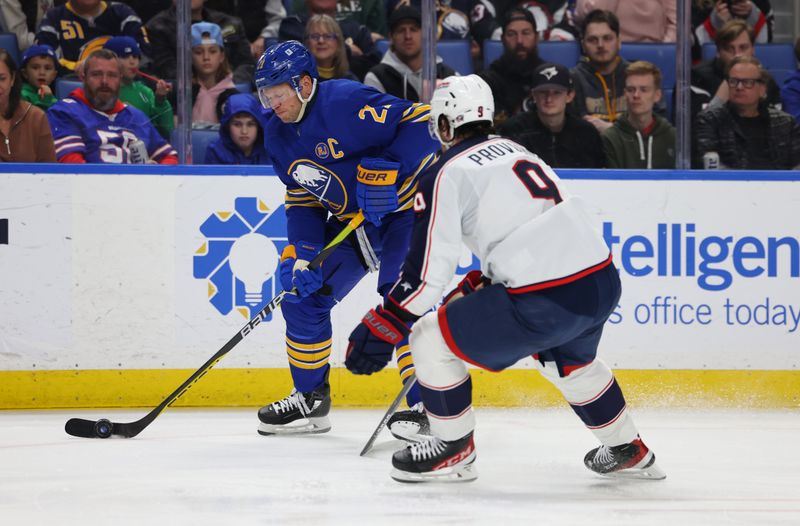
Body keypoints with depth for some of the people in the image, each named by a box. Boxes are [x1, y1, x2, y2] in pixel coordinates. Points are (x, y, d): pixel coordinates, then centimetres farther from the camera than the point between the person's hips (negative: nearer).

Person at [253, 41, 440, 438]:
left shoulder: (346, 103, -25)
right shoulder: (279, 136, 2)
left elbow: (420, 122, -28)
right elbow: (301, 200, 5)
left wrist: (390, 172, -33)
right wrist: (303, 254, -9)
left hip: (403, 208, -8)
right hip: (348, 220, 8)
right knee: (303, 290, 3)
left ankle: (425, 404, -15)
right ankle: (310, 399, 16)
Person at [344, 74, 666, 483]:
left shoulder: (448, 174, -2)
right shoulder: (515, 151, 22)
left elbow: (426, 272, -7)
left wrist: (380, 328, 2)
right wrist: (476, 285, 34)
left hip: (547, 304, -8)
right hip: (603, 283, 8)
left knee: (430, 338, 7)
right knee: (569, 361, 38)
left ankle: (454, 451, 17)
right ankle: (628, 451, 47)